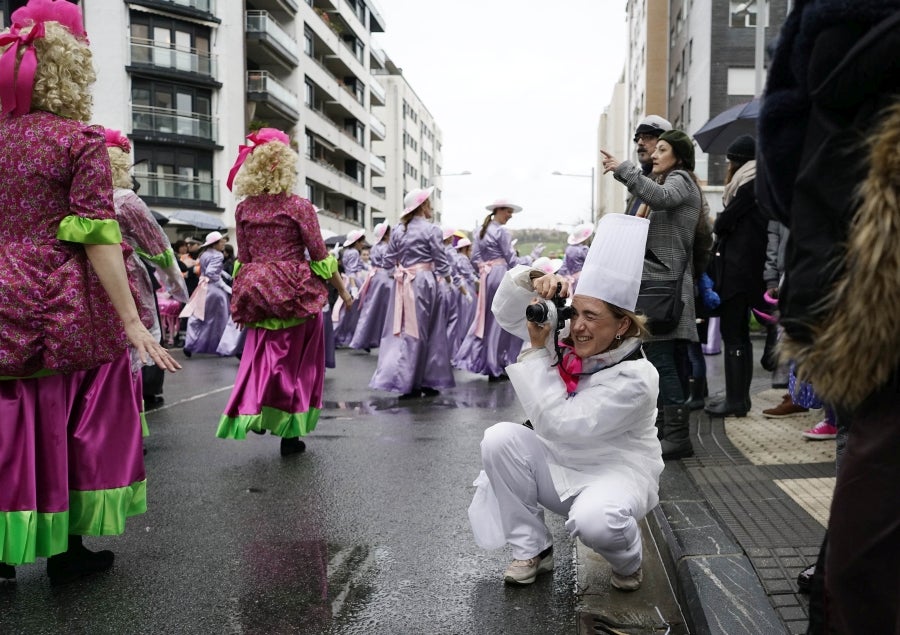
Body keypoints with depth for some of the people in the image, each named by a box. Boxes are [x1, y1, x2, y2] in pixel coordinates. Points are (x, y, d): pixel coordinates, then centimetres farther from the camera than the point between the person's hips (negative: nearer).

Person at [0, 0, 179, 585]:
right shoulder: (82, 141, -8)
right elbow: (97, 238, -15)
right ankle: (65, 551, 19)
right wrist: (133, 322, -16)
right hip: (70, 312, -4)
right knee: (70, 422, 7)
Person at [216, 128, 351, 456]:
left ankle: (251, 409, -5)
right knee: (298, 360, 8)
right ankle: (290, 434, 12)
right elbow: (320, 256, -6)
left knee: (261, 356, 15)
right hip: (296, 290, -3)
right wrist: (344, 292, 3)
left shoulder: (244, 209, 4)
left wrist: (246, 295, 18)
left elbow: (243, 258, 9)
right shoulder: (298, 206, -8)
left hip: (258, 293, 4)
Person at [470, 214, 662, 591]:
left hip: (618, 471, -6)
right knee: (500, 438, -19)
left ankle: (628, 560, 3)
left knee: (593, 522, -38)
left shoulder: (635, 378, -26)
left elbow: (559, 423, -30)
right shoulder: (567, 339, -8)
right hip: (559, 466, 6)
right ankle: (532, 551, -2)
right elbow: (506, 314, -2)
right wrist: (532, 279, -23)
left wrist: (536, 351, -26)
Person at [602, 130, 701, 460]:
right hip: (656, 280, 10)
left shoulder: (680, 179, -1)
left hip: (665, 282, -10)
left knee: (660, 357, -13)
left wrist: (623, 169, -26)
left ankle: (678, 435, -11)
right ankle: (669, 429, 16)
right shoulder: (667, 182, 29)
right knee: (661, 357, 10)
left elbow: (660, 196, -25)